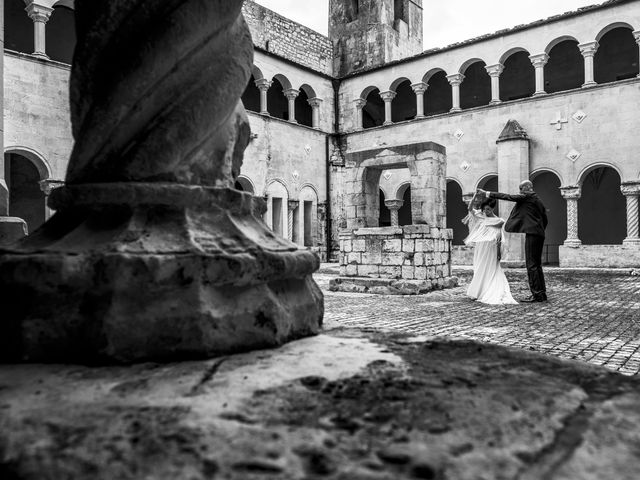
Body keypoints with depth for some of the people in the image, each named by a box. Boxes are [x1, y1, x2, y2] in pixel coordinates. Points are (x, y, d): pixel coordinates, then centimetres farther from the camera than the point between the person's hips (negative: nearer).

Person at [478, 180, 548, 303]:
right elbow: (545, 219, 22)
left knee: (531, 265, -9)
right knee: (536, 264, 13)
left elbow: (508, 197, -10)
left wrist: (487, 193, -7)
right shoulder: (538, 200, 21)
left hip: (532, 233, -10)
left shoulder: (528, 196, -6)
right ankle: (541, 293, 17)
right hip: (539, 235, 10)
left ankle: (536, 294, -9)